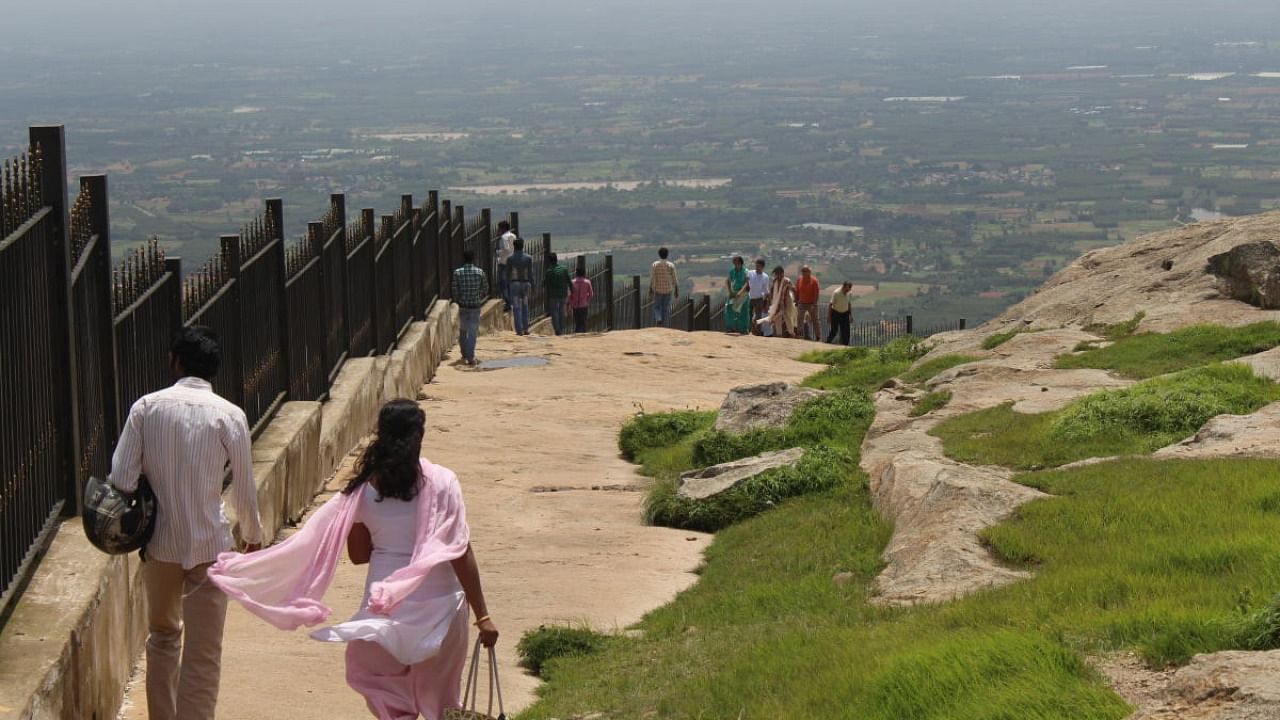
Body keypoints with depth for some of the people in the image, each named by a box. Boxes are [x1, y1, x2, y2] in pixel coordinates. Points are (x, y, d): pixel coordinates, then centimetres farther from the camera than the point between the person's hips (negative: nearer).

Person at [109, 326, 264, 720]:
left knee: (163, 635, 23)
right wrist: (252, 535, 16)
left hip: (159, 543, 3)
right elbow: (244, 488, -1)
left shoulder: (147, 407, -4)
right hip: (210, 546, -3)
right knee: (203, 654, 2)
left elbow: (121, 478, -8)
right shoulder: (229, 415, -8)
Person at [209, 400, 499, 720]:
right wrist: (482, 616, -8)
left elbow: (358, 554, 5)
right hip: (438, 605, -1)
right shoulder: (441, 482, -11)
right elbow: (461, 553, -12)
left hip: (385, 605, 1)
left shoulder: (364, 490, -4)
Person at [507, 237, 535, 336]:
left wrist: (507, 287, 3)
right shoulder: (528, 258, -2)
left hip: (514, 284, -2)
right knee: (525, 307, 15)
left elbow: (508, 274, -4)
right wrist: (532, 285, 5)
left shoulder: (510, 259, -6)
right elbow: (530, 273, -2)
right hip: (525, 283, 2)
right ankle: (525, 328, 11)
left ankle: (519, 330, -4)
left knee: (516, 308, 1)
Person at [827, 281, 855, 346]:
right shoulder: (836, 293, -21)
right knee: (834, 330, 2)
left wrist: (851, 315, 10)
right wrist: (829, 316, -13)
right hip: (836, 313, -4)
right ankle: (828, 342, 26)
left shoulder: (850, 293, -5)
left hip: (845, 314, 4)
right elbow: (831, 304, -14)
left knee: (845, 331, -1)